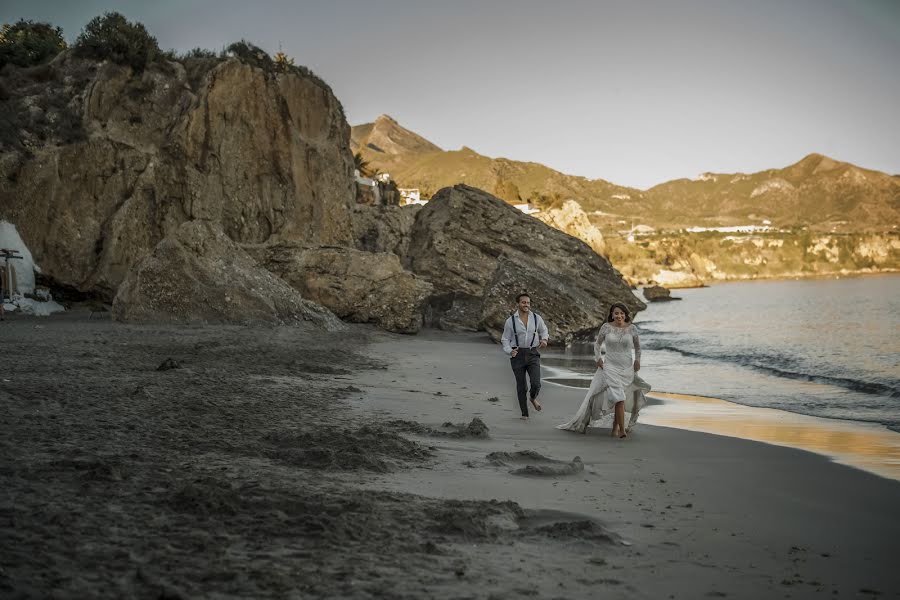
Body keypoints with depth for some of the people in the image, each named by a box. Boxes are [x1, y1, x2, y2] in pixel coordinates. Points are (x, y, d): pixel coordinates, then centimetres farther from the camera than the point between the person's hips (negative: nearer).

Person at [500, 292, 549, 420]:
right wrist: (510, 351, -17)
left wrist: (544, 340, -5)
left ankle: (533, 398, 24)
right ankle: (524, 413, 21)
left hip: (533, 354, 1)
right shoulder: (510, 321, -4)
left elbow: (544, 330, 17)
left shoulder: (536, 318, 0)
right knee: (521, 386, 3)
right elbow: (505, 340, 3)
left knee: (536, 384, -12)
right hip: (517, 355, -1)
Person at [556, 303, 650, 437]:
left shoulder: (632, 329, -1)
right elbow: (597, 344, 13)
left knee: (619, 397, 9)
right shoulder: (606, 327, -2)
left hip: (627, 368, 2)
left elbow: (637, 346, 16)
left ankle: (615, 426, 25)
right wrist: (598, 358, 1)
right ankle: (622, 429, -17)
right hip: (610, 367, -2)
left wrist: (637, 360, 7)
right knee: (618, 397, -18)